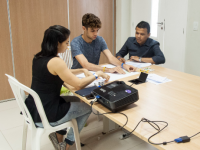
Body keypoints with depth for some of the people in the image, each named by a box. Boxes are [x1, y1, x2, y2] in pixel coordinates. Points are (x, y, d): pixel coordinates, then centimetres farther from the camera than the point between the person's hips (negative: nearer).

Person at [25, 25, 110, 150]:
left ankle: (59, 134, 26)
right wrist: (97, 74, -7)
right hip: (45, 115, -8)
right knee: (87, 108, 15)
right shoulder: (55, 61, -24)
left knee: (75, 99, 28)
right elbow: (78, 85, -21)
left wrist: (82, 70, 9)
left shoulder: (39, 57, 4)